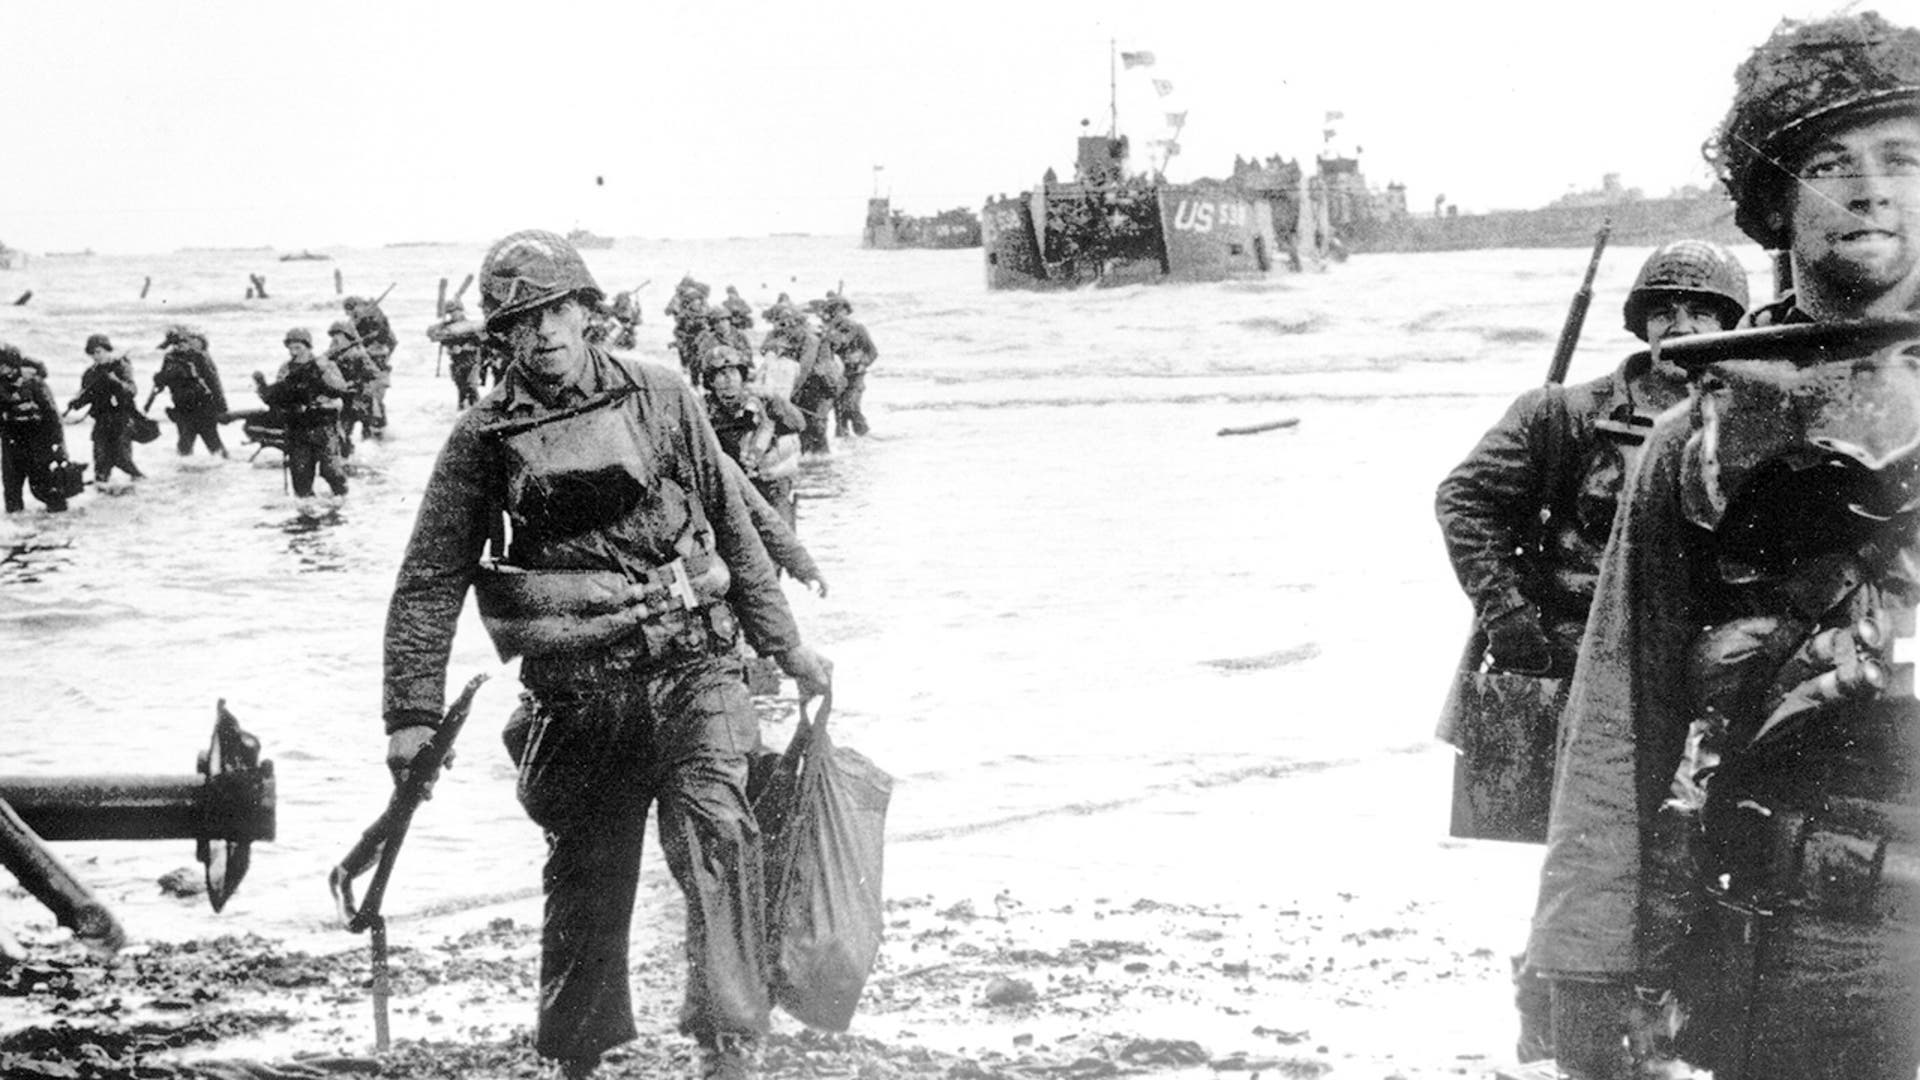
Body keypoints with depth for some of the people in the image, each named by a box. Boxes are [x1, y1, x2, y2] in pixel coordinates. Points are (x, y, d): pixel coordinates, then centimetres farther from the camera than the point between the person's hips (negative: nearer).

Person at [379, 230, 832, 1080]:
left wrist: (784, 645, 17)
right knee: (586, 880, 8)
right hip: (578, 692, 0)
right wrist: (413, 713, -2)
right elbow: (431, 580, 3)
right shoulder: (484, 439, 2)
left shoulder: (661, 400, 6)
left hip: (692, 668, 0)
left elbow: (732, 526, 14)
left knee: (717, 835, -19)